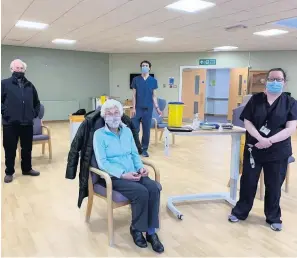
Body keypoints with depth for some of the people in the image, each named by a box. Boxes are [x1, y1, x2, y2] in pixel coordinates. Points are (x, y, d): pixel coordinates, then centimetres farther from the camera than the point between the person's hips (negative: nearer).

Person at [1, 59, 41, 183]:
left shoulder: (30, 85, 12)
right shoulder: (5, 83, 1)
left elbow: (37, 102, 22)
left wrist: (35, 113, 11)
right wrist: (4, 112, -9)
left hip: (27, 123, 3)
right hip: (10, 123, -3)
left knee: (27, 148, 12)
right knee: (10, 149, 6)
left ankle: (27, 169, 27)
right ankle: (9, 172, 19)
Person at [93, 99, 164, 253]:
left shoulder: (127, 131, 13)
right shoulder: (99, 134, -3)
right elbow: (102, 162, -11)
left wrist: (141, 167, -5)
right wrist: (123, 174, -21)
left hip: (133, 174, 5)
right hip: (114, 177, -5)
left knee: (154, 187, -24)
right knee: (141, 192, -29)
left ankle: (151, 231, -13)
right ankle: (136, 229, -4)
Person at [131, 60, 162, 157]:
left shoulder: (153, 81, 4)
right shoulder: (136, 80, 3)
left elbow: (154, 96, 7)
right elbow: (134, 95, 3)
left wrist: (157, 108, -2)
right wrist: (133, 108, -5)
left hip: (148, 109, 0)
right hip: (138, 108, 0)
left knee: (146, 130, 5)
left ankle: (144, 149, 16)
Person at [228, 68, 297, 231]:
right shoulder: (256, 99, 1)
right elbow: (247, 122, -3)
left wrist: (270, 141, -21)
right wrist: (260, 138, -19)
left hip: (278, 152, 0)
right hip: (254, 149, 1)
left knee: (274, 186, 12)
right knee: (248, 181, 10)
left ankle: (273, 217, 30)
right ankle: (240, 212, 28)